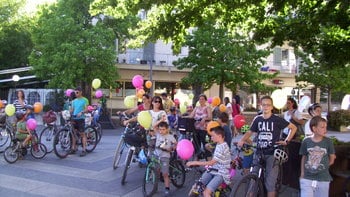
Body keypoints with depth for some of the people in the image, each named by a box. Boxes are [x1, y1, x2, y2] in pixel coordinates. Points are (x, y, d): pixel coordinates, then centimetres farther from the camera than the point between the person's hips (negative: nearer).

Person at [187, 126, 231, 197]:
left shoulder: (222, 147, -22)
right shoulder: (219, 145, 9)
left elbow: (211, 162, -28)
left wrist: (195, 162, -27)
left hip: (221, 174, -9)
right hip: (213, 170, 9)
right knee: (195, 188, -4)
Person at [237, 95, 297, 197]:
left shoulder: (277, 119, -4)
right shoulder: (257, 119, 6)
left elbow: (293, 127, 3)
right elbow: (250, 132, 9)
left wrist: (286, 141, -4)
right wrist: (242, 140, -9)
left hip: (272, 154, -3)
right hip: (259, 153, 4)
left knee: (270, 183, -3)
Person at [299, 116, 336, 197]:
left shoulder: (328, 142, -7)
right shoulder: (306, 142, -6)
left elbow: (332, 158, 6)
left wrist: (324, 167, 8)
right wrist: (302, 173, 7)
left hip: (323, 180, 0)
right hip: (307, 179, 0)